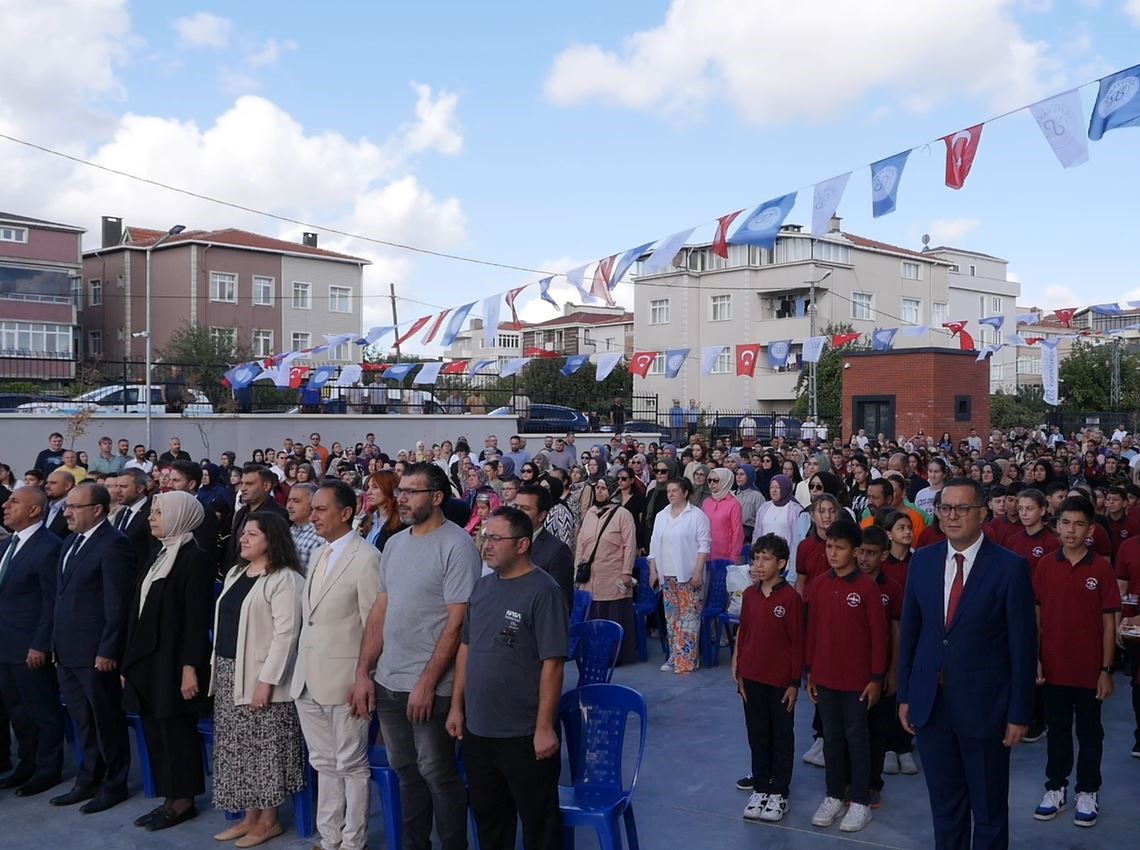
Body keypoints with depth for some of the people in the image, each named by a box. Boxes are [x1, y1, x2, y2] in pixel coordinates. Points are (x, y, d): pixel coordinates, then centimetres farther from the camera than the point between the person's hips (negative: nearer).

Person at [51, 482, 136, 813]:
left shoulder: (113, 544, -16)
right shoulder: (70, 542, 13)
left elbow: (117, 603, -18)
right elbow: (63, 596, 16)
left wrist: (107, 650, -19)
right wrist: (56, 643, 13)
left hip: (96, 652, -8)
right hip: (67, 651, 8)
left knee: (107, 720, 6)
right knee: (83, 721, 19)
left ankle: (115, 785, 20)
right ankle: (89, 780, 32)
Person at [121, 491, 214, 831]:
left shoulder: (195, 559, -13)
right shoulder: (159, 556, 13)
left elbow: (197, 619, -17)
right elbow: (140, 612, 14)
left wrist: (190, 667, -20)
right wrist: (131, 662, 14)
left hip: (174, 662, -8)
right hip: (148, 661, 8)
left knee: (176, 730, 1)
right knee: (155, 731, 12)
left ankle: (184, 801, 13)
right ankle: (170, 799, 22)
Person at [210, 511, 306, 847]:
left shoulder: (285, 579, -14)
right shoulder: (235, 574, 13)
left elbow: (285, 634, -19)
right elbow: (224, 623, 18)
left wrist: (266, 680, -22)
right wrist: (216, 666, 13)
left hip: (260, 676, -8)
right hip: (228, 673, 8)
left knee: (264, 748, -1)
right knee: (239, 749, 12)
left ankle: (268, 820, 12)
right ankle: (250, 815, 22)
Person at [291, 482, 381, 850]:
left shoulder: (366, 558, -13)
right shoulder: (318, 556, 12)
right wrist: (302, 670, 12)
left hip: (344, 680, -8)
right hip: (309, 679, 8)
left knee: (351, 765, 5)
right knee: (325, 764, 17)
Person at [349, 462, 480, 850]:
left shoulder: (457, 546, -12)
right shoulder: (394, 544, 9)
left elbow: (457, 622, -16)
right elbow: (380, 611, 12)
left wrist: (427, 683, -17)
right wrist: (363, 672, 8)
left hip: (429, 687, -7)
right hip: (387, 682, 7)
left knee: (437, 774, 4)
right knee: (405, 772, 16)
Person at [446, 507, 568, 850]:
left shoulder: (542, 591, -15)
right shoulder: (482, 586, 7)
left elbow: (552, 663, -17)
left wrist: (545, 727, -18)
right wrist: (457, 706, 11)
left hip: (525, 735, -6)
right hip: (477, 731, 7)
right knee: (488, 820, 21)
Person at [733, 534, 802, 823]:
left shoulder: (791, 598, -13)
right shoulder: (749, 595, 2)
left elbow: (797, 642, -10)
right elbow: (743, 633, 8)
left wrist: (795, 682, -9)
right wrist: (739, 673, 8)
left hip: (781, 680, -5)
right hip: (752, 677, 5)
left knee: (782, 737, 9)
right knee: (757, 734, 14)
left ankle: (779, 792, 20)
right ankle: (760, 788, 26)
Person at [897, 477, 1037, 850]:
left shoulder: (1010, 567, -11)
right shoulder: (922, 561, 2)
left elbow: (1023, 645, -9)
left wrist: (1019, 714, -8)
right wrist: (904, 694, 8)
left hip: (983, 706, -4)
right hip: (930, 704, 4)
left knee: (989, 811, 12)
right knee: (944, 806, 17)